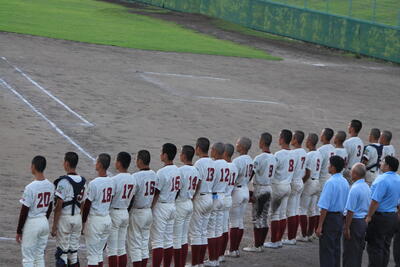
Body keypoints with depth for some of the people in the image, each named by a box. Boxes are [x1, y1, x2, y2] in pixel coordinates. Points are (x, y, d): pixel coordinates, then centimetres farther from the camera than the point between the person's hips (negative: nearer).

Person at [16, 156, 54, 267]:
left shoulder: (30, 188, -20)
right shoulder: (50, 186, 1)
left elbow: (24, 212, -16)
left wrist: (19, 231, -8)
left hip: (31, 223, -7)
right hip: (44, 223, 7)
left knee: (28, 258, 1)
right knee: (40, 256, 16)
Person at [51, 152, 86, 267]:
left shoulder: (64, 181, -16)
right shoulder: (82, 181, 5)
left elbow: (59, 205, -16)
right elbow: (83, 204, 11)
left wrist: (54, 226, -13)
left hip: (64, 218, -6)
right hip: (78, 217, 6)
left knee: (61, 253, 0)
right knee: (74, 252, 13)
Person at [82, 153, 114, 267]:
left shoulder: (94, 184, -18)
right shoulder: (111, 182, 3)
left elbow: (87, 205, -13)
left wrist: (83, 221, -2)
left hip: (95, 220, -7)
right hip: (107, 219, 7)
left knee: (92, 253, -1)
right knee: (99, 252, 17)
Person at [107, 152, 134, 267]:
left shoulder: (115, 179, -18)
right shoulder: (132, 179, 3)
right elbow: (131, 198, 9)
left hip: (114, 213, -7)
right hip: (125, 213, 7)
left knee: (112, 249, -1)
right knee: (122, 248, 13)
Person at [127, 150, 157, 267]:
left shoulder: (136, 177, -20)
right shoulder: (154, 175, 1)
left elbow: (131, 198, -17)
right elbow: (155, 193, 8)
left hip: (137, 213, -7)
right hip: (149, 212, 7)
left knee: (135, 245, 0)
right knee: (145, 244, 15)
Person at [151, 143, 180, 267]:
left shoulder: (162, 172, -19)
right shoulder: (177, 171, 5)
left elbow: (156, 193, -17)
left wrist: (149, 209, -10)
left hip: (161, 207, -8)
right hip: (172, 206, 8)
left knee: (157, 241, -5)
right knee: (169, 240, 12)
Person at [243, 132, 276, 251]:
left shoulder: (259, 158, -16)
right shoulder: (273, 158, 7)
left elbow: (251, 174, -16)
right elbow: (272, 174, 10)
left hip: (259, 188, -7)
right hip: (269, 188, 7)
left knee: (257, 217, -1)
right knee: (264, 217, 11)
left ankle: (257, 246, 1)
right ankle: (261, 244, 15)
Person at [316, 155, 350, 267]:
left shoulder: (330, 182, -19)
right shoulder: (345, 182, 5)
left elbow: (325, 207, -20)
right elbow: (346, 204, 10)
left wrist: (320, 226, -18)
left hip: (330, 217, -8)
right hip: (340, 217, 8)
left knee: (326, 250, -3)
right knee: (336, 248, 17)